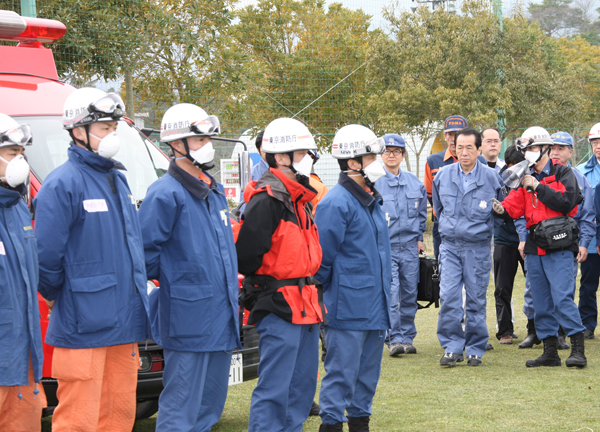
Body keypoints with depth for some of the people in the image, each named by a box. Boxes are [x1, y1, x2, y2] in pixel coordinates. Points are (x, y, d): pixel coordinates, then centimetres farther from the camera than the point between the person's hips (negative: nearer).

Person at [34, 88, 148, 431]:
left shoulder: (119, 180, 16)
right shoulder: (62, 184, -11)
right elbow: (46, 255, -14)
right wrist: (59, 297, -3)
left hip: (125, 324, 8)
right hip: (83, 326, -8)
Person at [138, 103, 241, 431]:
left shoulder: (215, 191, 16)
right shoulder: (165, 193, -12)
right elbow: (145, 249, -15)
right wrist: (170, 280, -5)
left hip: (221, 318, 9)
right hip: (188, 319, -9)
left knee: (210, 404, 14)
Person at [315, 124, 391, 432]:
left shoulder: (372, 199, 13)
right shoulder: (336, 203, -16)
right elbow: (323, 257, -15)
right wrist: (326, 290, -7)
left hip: (375, 307, 8)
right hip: (348, 307, -8)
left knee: (369, 369, 15)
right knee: (342, 371, -3)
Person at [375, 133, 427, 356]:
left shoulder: (415, 183, 10)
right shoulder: (373, 182, -3)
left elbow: (422, 213, 20)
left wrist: (419, 238, 14)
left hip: (410, 247, 4)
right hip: (385, 247, -4)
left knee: (409, 294, 6)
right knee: (391, 293, -11)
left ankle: (407, 338, 15)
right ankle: (395, 340, -8)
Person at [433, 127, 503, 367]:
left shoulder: (491, 177, -3)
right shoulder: (443, 175, 3)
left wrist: (481, 228, 11)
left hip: (478, 247, -1)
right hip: (450, 246, 1)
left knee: (476, 299, 3)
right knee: (448, 297, -8)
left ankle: (475, 349, 12)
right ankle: (452, 347, 0)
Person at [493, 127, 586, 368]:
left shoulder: (563, 174, -1)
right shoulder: (526, 178, 15)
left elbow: (567, 202, -16)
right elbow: (515, 204, 4)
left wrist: (538, 187, -15)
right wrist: (502, 209, -18)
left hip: (559, 248, -6)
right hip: (535, 248, 7)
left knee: (562, 298, -15)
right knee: (541, 302, 8)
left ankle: (578, 350, -11)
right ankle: (550, 352, 15)